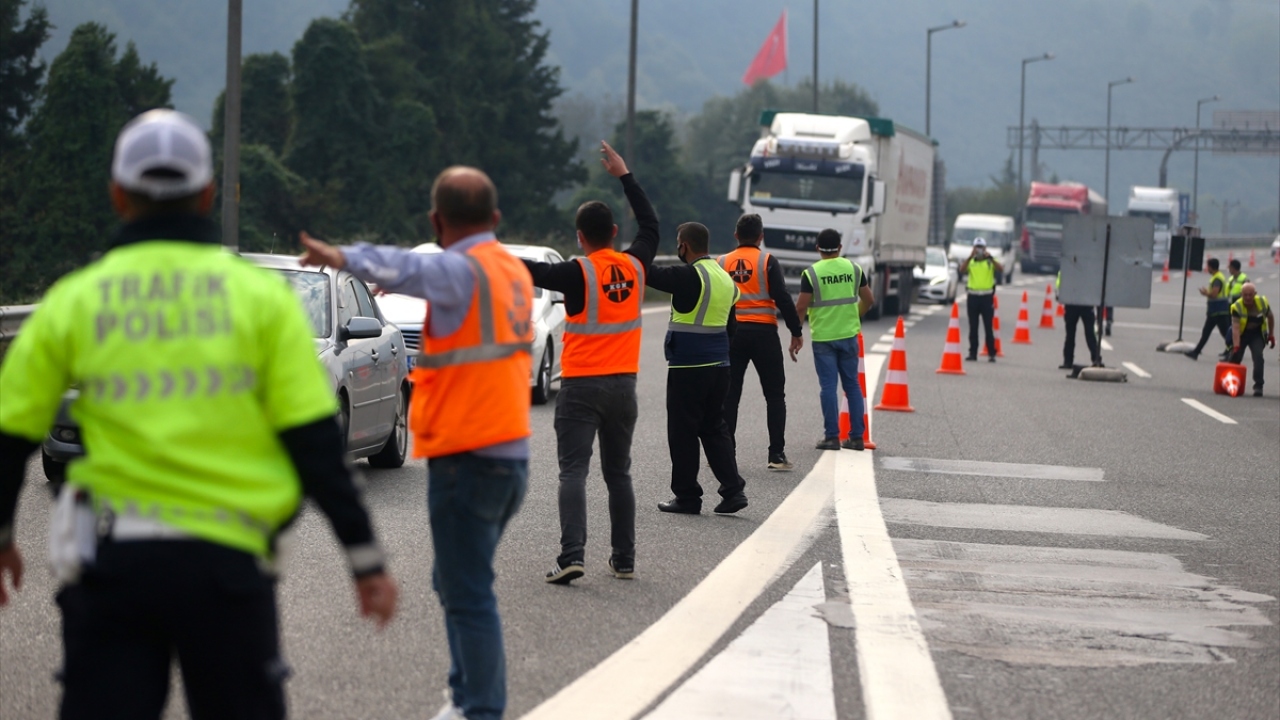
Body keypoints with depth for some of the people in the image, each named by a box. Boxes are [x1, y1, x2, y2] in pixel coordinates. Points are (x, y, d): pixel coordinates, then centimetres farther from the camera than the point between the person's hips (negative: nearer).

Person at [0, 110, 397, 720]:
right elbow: (314, 443, -3)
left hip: (109, 558, 1)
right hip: (228, 557, 0)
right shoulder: (262, 296, 1)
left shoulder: (72, 301, 4)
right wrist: (365, 556, 3)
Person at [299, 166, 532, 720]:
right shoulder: (512, 270, 15)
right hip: (510, 451, 10)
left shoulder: (461, 270, -13)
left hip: (467, 458, -10)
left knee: (469, 596, -6)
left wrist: (345, 258, -42)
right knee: (457, 586, 21)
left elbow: (410, 269, -33)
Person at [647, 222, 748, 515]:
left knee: (683, 431, 1)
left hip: (688, 367, -8)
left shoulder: (690, 276, -16)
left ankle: (687, 496, 6)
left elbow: (651, 274, -14)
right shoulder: (725, 278, 11)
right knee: (714, 428, 15)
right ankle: (733, 489, 7)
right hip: (718, 364, 8)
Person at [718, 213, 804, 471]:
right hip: (763, 333, -3)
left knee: (729, 396, 9)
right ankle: (777, 454, -1)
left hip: (730, 334, 3)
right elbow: (783, 299, -9)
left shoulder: (721, 263, 6)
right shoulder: (767, 261, -3)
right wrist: (797, 332, -2)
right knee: (775, 395, 5)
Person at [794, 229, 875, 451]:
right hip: (849, 335, 3)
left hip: (823, 337, -3)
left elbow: (801, 307, -10)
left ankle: (832, 436, -1)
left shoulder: (811, 273, -8)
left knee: (828, 386, 1)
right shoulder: (854, 269, 3)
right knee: (852, 385, 10)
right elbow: (869, 300, 9)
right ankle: (856, 437, 11)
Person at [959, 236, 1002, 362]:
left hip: (987, 297, -2)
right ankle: (973, 353, 11)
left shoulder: (990, 261, 5)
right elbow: (962, 270, -10)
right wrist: (970, 256, -19)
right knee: (973, 327, 6)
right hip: (973, 296, 2)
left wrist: (990, 258, -24)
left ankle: (991, 354, -1)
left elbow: (1001, 269, -14)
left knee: (988, 327, -3)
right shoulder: (970, 262, 10)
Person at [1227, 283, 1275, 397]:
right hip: (1241, 335, -1)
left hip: (1257, 335, 1)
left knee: (1258, 357, -20)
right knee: (1235, 358, -2)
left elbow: (1270, 317, 5)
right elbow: (1235, 328, -31)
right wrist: (1236, 346, -40)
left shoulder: (1263, 303, -16)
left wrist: (1271, 335, 8)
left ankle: (1258, 386, -20)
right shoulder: (1237, 307, -25)